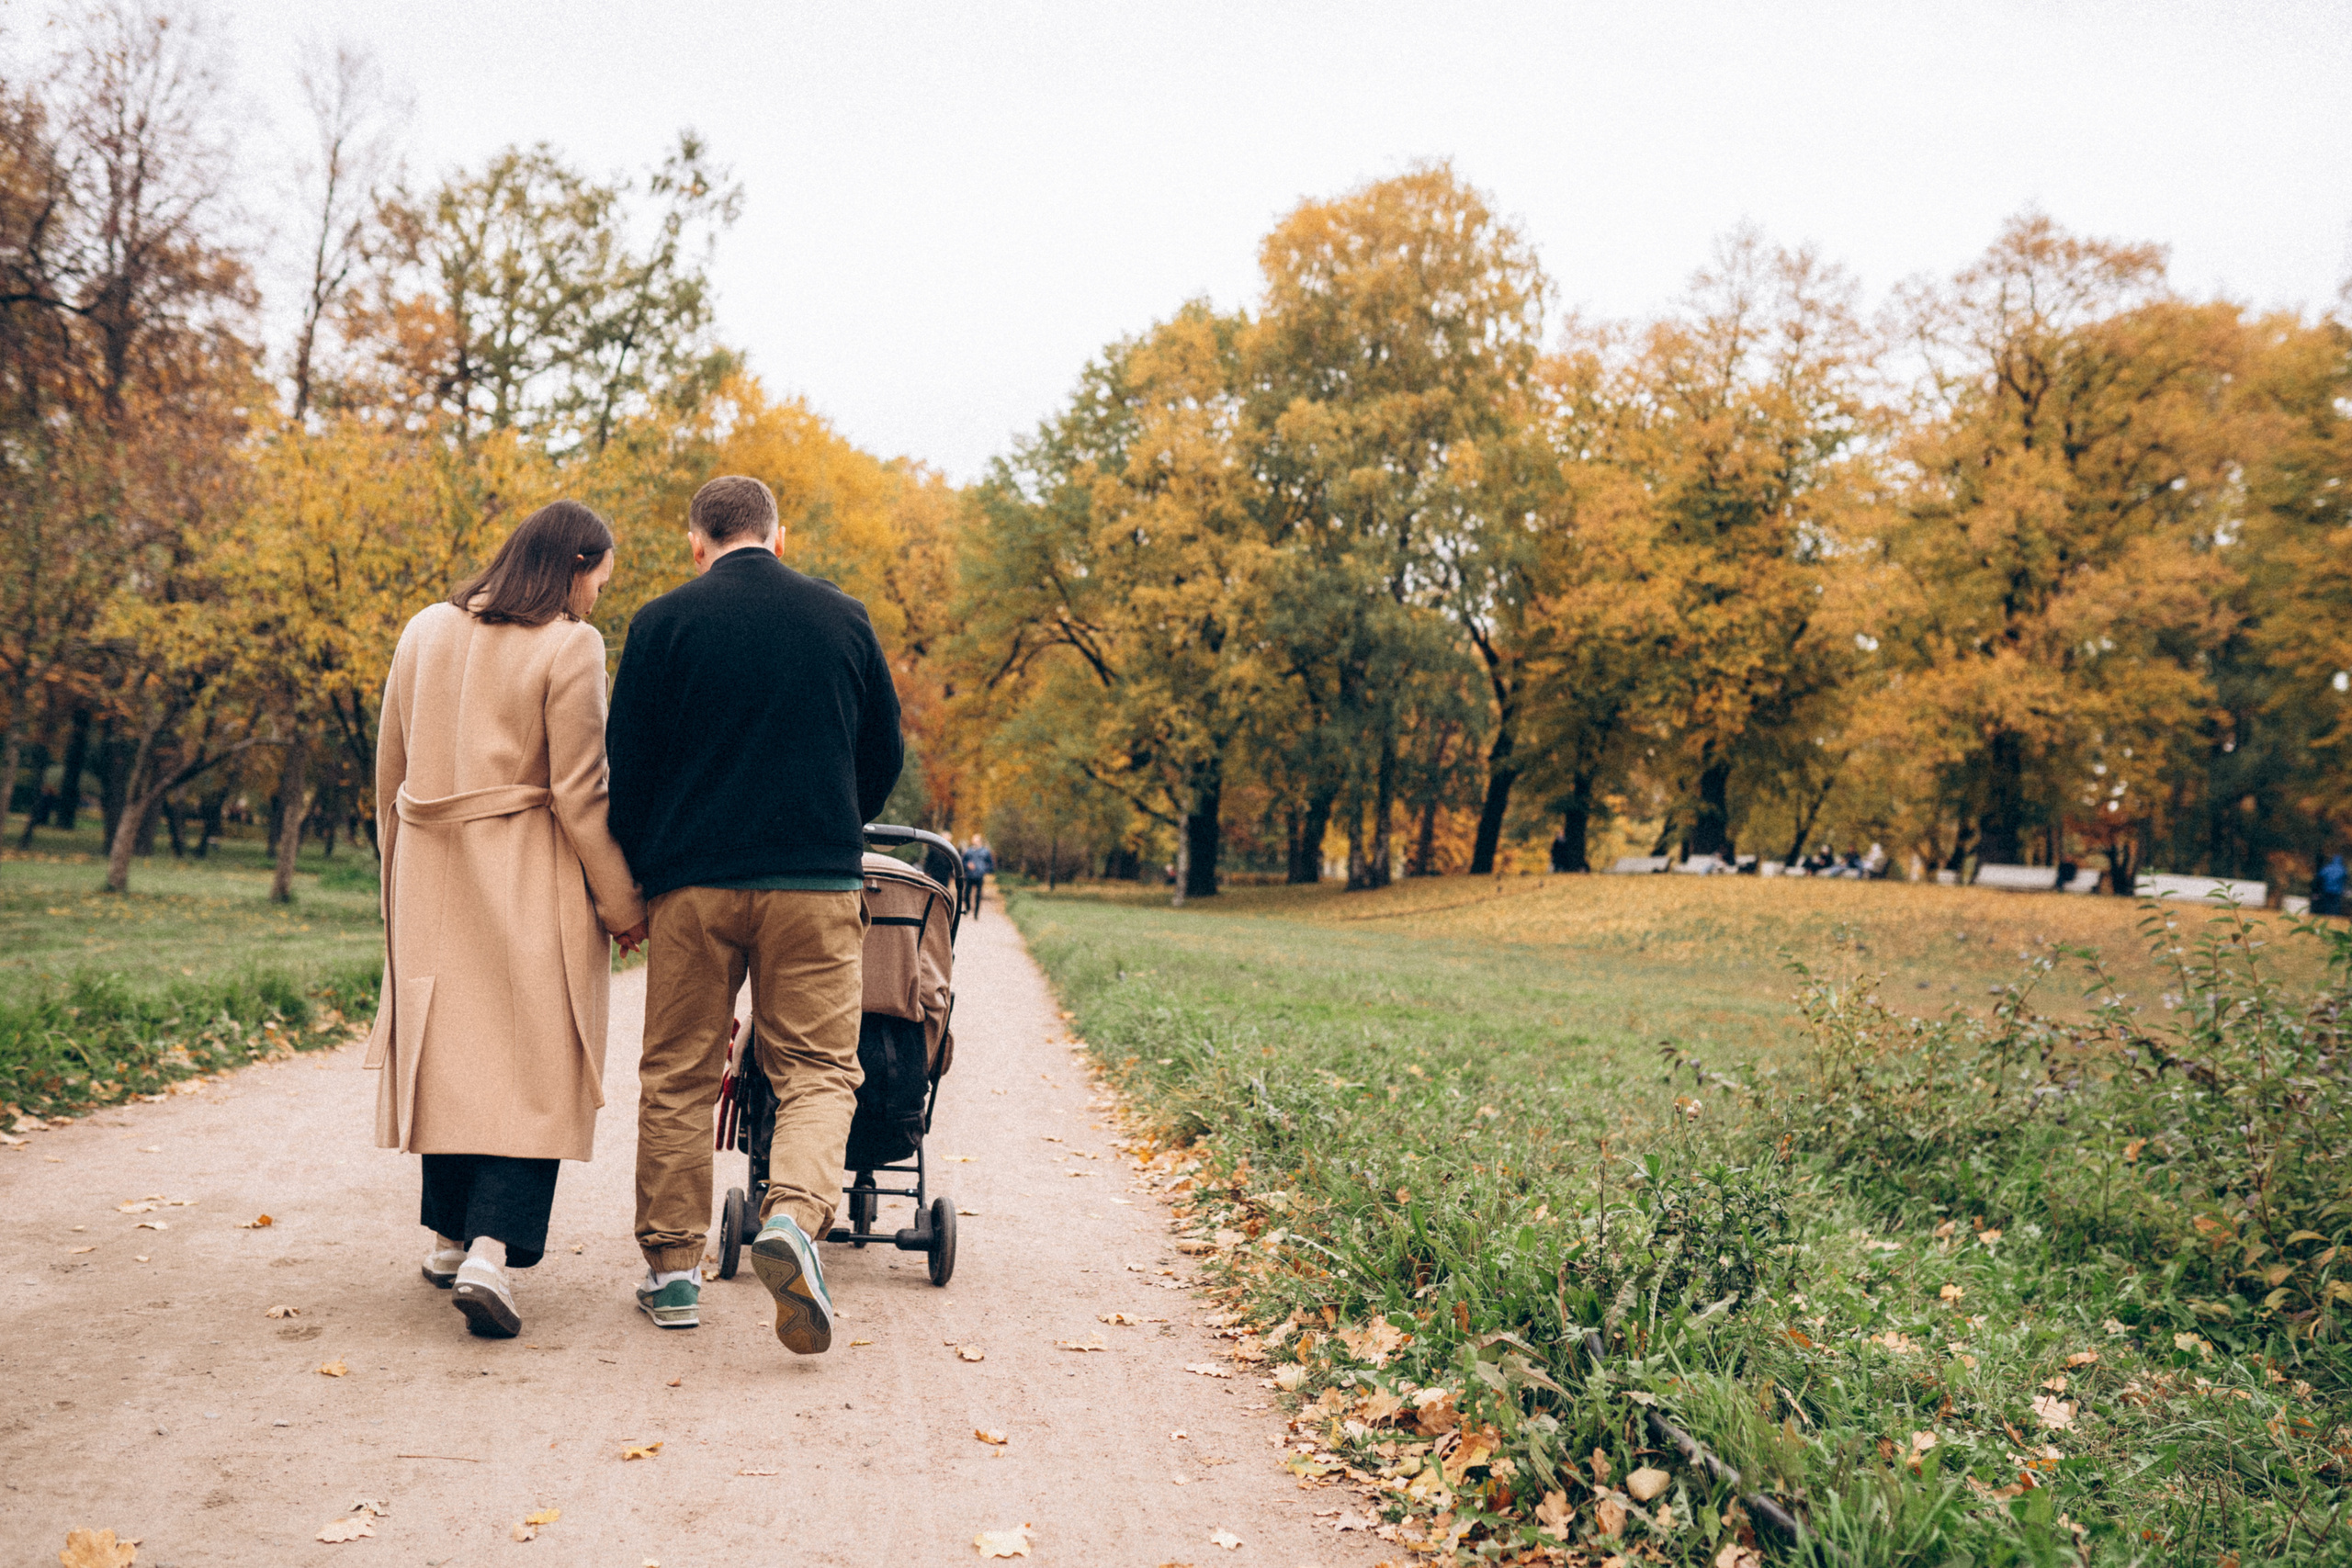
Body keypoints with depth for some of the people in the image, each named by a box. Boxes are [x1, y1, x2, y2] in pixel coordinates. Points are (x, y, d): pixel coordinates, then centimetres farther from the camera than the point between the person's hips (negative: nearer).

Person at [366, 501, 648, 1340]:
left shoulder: (424, 632, 8)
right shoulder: (568, 646, -10)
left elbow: (391, 769, 14)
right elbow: (579, 792, -12)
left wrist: (400, 875, 24)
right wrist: (622, 903, -5)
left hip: (432, 871, 6)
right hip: (528, 876, -6)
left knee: (448, 1048, 16)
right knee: (534, 1060, -1)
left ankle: (448, 1236, 25)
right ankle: (491, 1251, -13)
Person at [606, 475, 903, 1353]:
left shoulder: (663, 623, 2)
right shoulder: (843, 618, 6)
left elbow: (626, 767, 3)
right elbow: (884, 756, 13)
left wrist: (637, 880, 15)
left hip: (692, 883, 0)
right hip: (817, 885, 0)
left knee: (678, 1075, 10)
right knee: (818, 1068, 4)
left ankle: (672, 1267, 14)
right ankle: (794, 1213, -20)